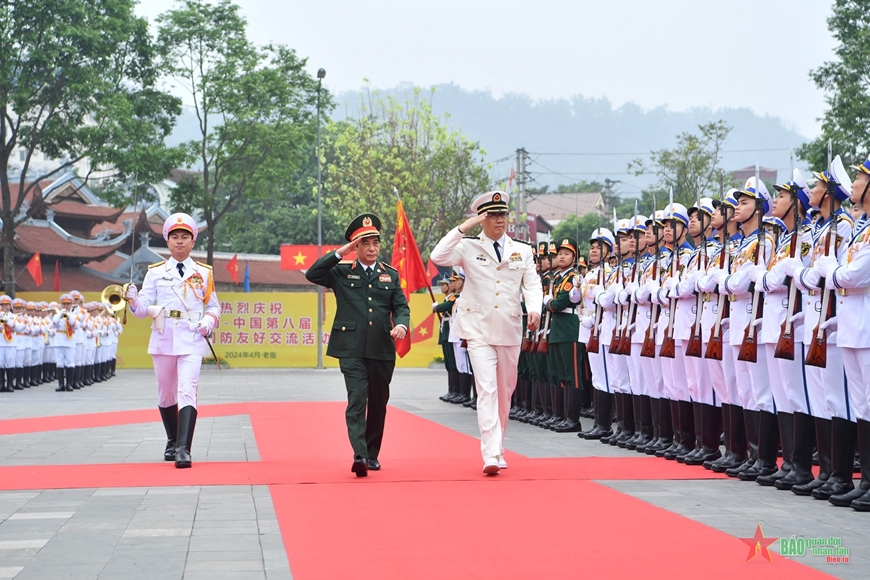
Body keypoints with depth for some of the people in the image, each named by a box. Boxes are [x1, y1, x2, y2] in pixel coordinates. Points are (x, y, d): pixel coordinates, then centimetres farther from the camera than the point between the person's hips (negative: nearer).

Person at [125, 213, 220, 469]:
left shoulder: (204, 272, 8)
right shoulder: (155, 272, 7)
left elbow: (213, 306, 14)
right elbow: (143, 308, 3)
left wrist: (209, 321, -6)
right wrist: (134, 300, -19)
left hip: (192, 341, -2)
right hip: (163, 340, 2)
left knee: (187, 392, -16)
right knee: (166, 393, 12)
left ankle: (183, 449, -23)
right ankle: (172, 441, 33)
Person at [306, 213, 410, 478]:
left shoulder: (390, 275, 14)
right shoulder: (342, 272, 7)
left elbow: (401, 306, 10)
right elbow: (312, 274, -5)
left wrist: (401, 324, -12)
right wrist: (339, 253, -9)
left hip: (382, 350, 3)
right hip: (351, 349, -3)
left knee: (378, 404, 11)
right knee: (357, 401, -15)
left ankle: (372, 455, 23)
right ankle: (359, 455, -24)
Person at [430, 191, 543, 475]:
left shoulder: (523, 251, 9)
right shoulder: (468, 247, 0)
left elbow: (532, 284, 1)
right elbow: (438, 257, -15)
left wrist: (534, 309, -18)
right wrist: (463, 228, -17)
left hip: (510, 330, 4)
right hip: (479, 330, -4)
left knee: (505, 392, 12)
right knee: (487, 390, -14)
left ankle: (497, 448, 27)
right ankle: (491, 455, -19)